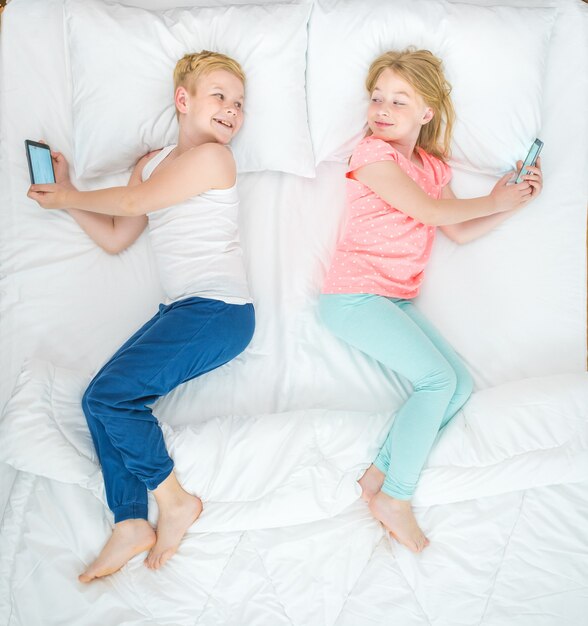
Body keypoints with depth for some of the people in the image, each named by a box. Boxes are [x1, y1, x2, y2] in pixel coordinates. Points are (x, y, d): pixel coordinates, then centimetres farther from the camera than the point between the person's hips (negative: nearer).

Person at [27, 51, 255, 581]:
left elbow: (132, 202, -8)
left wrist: (68, 197, 7)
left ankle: (175, 499, -1)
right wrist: (65, 193, 15)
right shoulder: (152, 163, 20)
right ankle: (130, 525, 3)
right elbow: (115, 238, 21)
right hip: (181, 310, 8)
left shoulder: (212, 157, -6)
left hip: (218, 309, -8)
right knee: (100, 401, -2)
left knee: (110, 393, -18)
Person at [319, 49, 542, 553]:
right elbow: (430, 212, -13)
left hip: (398, 300, 8)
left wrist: (514, 203, 8)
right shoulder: (374, 153, -6)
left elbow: (460, 232, 17)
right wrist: (492, 202, 0)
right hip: (353, 296, -8)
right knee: (438, 379, -18)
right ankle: (395, 497, -5)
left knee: (461, 386, -3)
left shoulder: (433, 166, 17)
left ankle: (381, 475, -1)